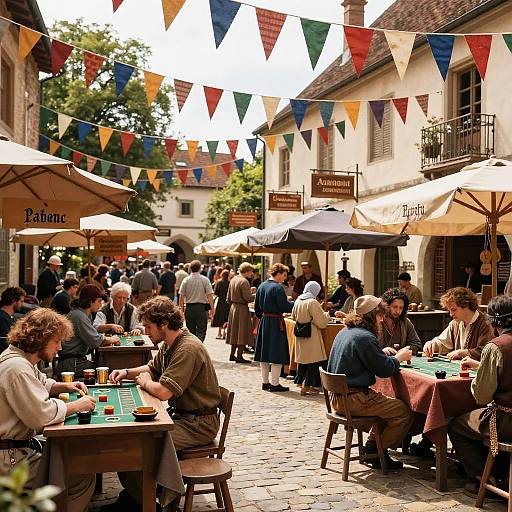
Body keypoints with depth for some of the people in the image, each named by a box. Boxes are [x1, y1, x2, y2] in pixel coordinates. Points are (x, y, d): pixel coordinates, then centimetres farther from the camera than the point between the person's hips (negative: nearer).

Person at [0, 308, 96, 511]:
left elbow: (41, 384, 30)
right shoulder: (16, 368, -24)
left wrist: (64, 386, 11)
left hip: (21, 446, 11)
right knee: (84, 477, -10)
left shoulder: (22, 359, 9)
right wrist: (77, 405, -15)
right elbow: (42, 415, -28)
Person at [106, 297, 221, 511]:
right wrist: (127, 372, 7)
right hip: (180, 415, 10)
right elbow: (152, 368, 26)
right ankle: (132, 494, 15)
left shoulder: (188, 349, -24)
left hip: (199, 424, -10)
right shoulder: (169, 345, 8)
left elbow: (163, 391, -28)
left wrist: (144, 382, -7)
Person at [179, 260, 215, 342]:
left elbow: (181, 296, 1)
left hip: (189, 308, 2)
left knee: (191, 331, 14)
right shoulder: (205, 280, -5)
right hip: (202, 307, -2)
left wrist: (182, 308, 10)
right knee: (201, 331, 0)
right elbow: (210, 295, -8)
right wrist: (212, 308, -3)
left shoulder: (186, 280, 1)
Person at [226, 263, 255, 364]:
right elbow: (248, 298, -20)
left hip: (233, 307, 8)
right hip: (242, 309, -8)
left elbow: (228, 297, 14)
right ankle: (239, 356, 1)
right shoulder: (244, 281, -17)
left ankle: (232, 354, 23)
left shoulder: (233, 280, 9)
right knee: (242, 333, -1)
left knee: (235, 332, 17)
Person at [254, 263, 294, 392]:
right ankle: (274, 384, 3)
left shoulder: (261, 286, 8)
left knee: (264, 354, 13)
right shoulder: (277, 288, -16)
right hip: (276, 323, -8)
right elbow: (284, 307, -18)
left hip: (264, 322, 8)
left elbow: (257, 308, 14)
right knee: (277, 354, -1)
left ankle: (265, 382, 21)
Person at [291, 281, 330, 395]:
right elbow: (322, 322, -17)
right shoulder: (313, 303, -17)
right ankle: (306, 386, 1)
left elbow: (294, 317, 20)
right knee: (313, 361, 0)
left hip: (300, 336, 8)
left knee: (304, 359, 18)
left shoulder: (298, 301, 5)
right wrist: (327, 315, 2)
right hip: (311, 337, -8)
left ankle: (302, 382, 26)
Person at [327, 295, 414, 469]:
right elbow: (385, 369, -14)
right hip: (354, 400, -10)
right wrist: (399, 357, 5)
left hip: (338, 396, 10)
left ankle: (371, 444, 22)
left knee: (388, 401, 27)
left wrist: (384, 354, 17)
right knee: (405, 411, -6)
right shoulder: (365, 337, -18)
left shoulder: (344, 332, 12)